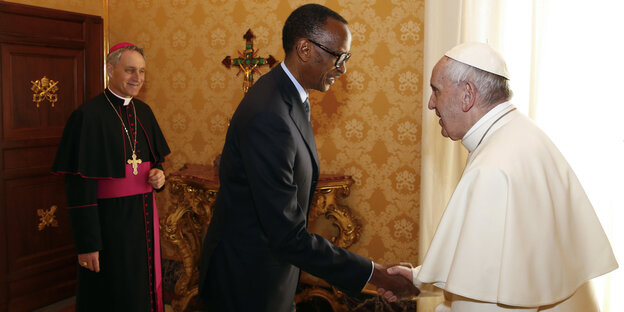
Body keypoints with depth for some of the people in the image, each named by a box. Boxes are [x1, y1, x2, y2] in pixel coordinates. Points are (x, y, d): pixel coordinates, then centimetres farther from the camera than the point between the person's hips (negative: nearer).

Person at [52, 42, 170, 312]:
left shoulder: (143, 112, 6)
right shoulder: (88, 115, -14)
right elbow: (79, 186, -16)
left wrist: (158, 174, -4)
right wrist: (86, 244, -17)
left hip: (144, 216, 6)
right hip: (108, 218, -6)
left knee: (146, 287, 17)